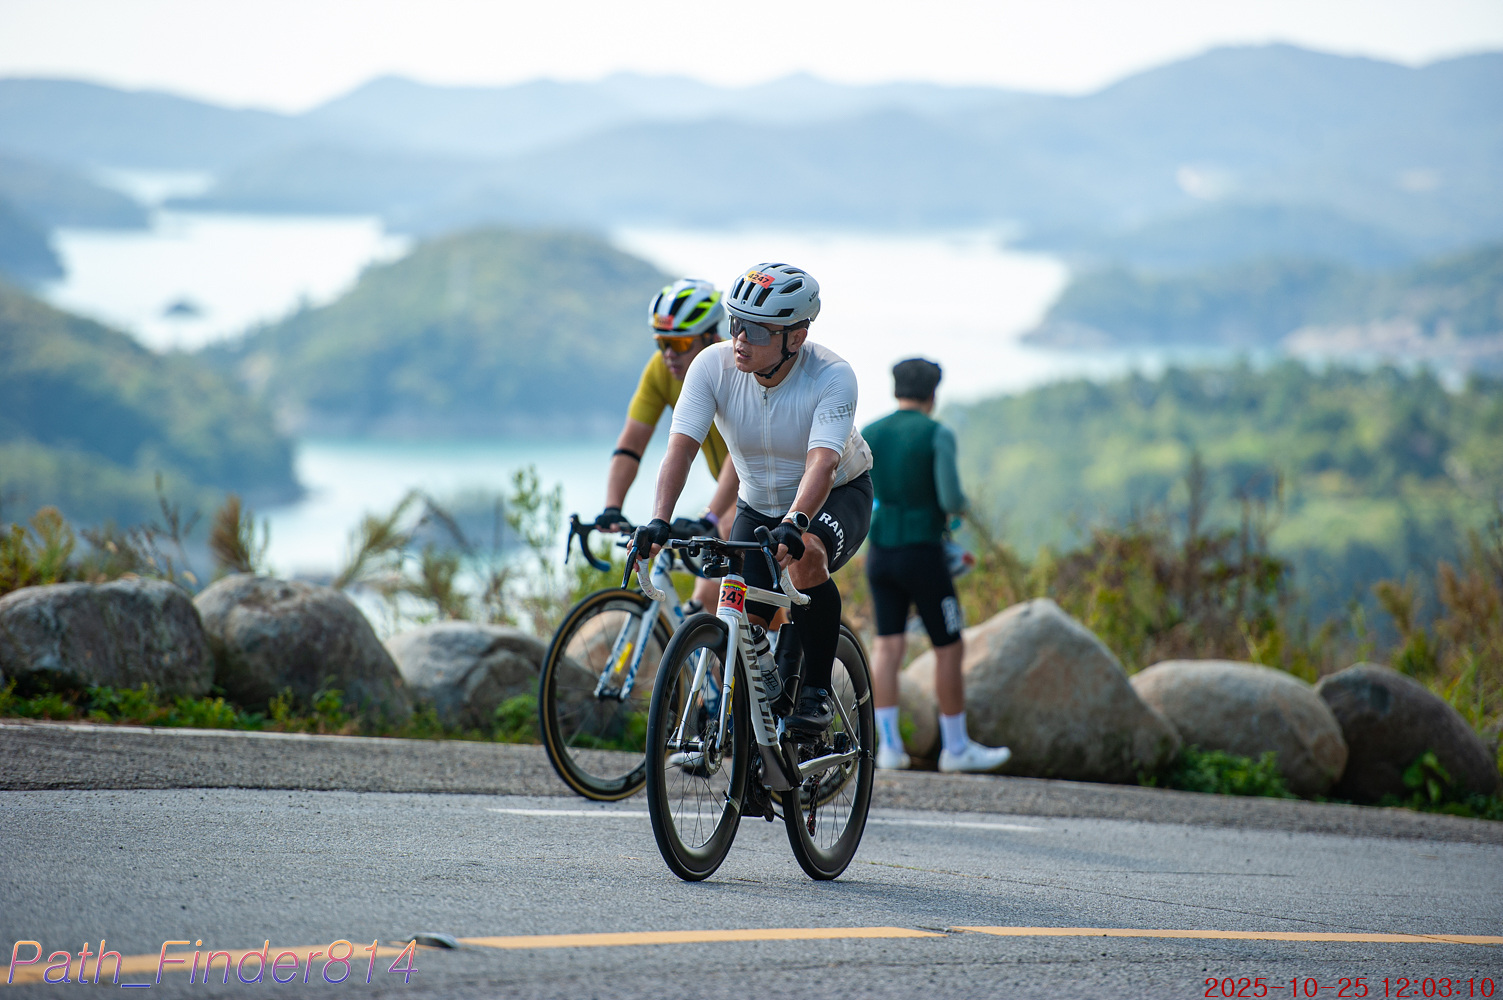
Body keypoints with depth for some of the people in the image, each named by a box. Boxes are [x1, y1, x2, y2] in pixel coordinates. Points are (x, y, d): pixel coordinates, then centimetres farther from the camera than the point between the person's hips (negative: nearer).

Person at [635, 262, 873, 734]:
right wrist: (660, 520, -44)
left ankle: (817, 692, -19)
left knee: (806, 558, -36)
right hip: (758, 504, 4)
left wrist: (794, 524, -60)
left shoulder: (832, 377, -30)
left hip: (837, 497, -4)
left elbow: (822, 464, -43)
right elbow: (680, 447, -29)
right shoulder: (713, 365, -21)